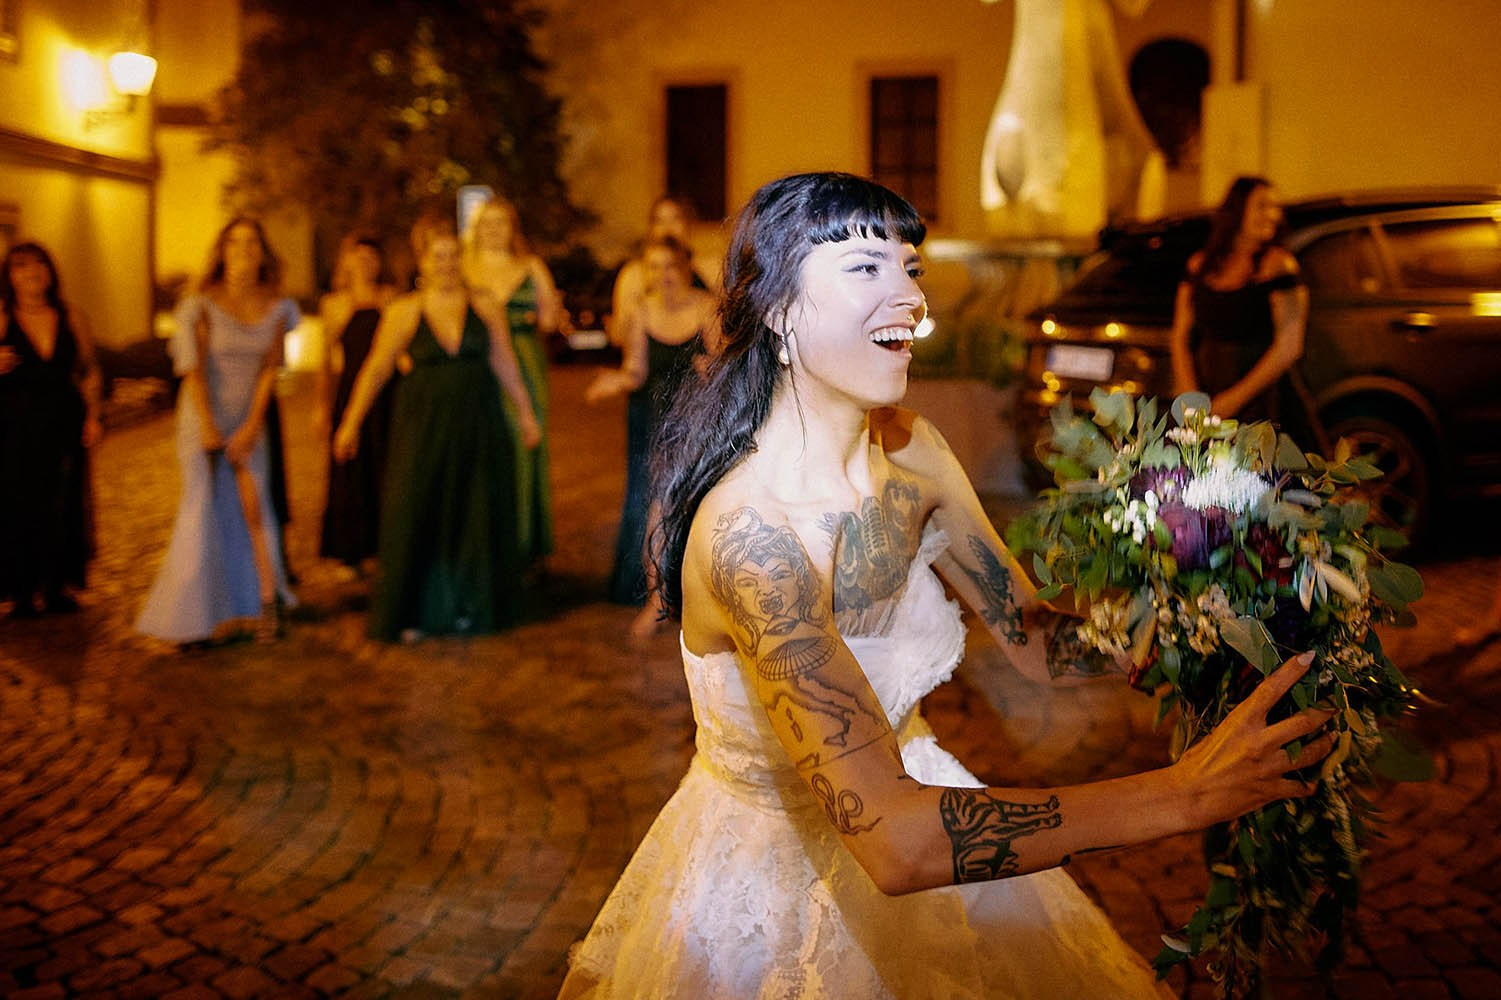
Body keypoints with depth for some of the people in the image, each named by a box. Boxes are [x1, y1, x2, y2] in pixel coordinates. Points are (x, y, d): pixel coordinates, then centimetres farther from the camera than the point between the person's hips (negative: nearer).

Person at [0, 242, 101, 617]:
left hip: (64, 424, 3)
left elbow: (89, 372, 11)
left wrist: (92, 416, 3)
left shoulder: (72, 319, 6)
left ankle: (56, 588, 15)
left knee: (61, 507, 4)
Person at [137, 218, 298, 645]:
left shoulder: (276, 308, 0)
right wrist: (208, 428, -14)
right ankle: (190, 618, 6)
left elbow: (270, 369, -2)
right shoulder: (200, 306, -8)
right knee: (202, 510, -1)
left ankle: (268, 602, 3)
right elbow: (194, 370, -10)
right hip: (203, 420, -2)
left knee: (255, 509, -4)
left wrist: (252, 426, -8)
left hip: (249, 423, 2)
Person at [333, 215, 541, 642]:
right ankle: (412, 613, 11)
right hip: (424, 425, -2)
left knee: (476, 516, 8)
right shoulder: (403, 312, -3)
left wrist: (526, 414, 12)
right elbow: (376, 369, 0)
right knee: (416, 514, 0)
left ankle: (471, 606, 23)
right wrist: (351, 423, -1)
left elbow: (505, 364, 9)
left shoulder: (485, 307, 2)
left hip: (477, 424, 2)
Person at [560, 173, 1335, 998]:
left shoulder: (909, 450, -9)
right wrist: (1179, 794, -38)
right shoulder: (750, 528, -33)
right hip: (772, 890, -7)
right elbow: (890, 837, -38)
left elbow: (1036, 636, -2)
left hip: (897, 792, 7)